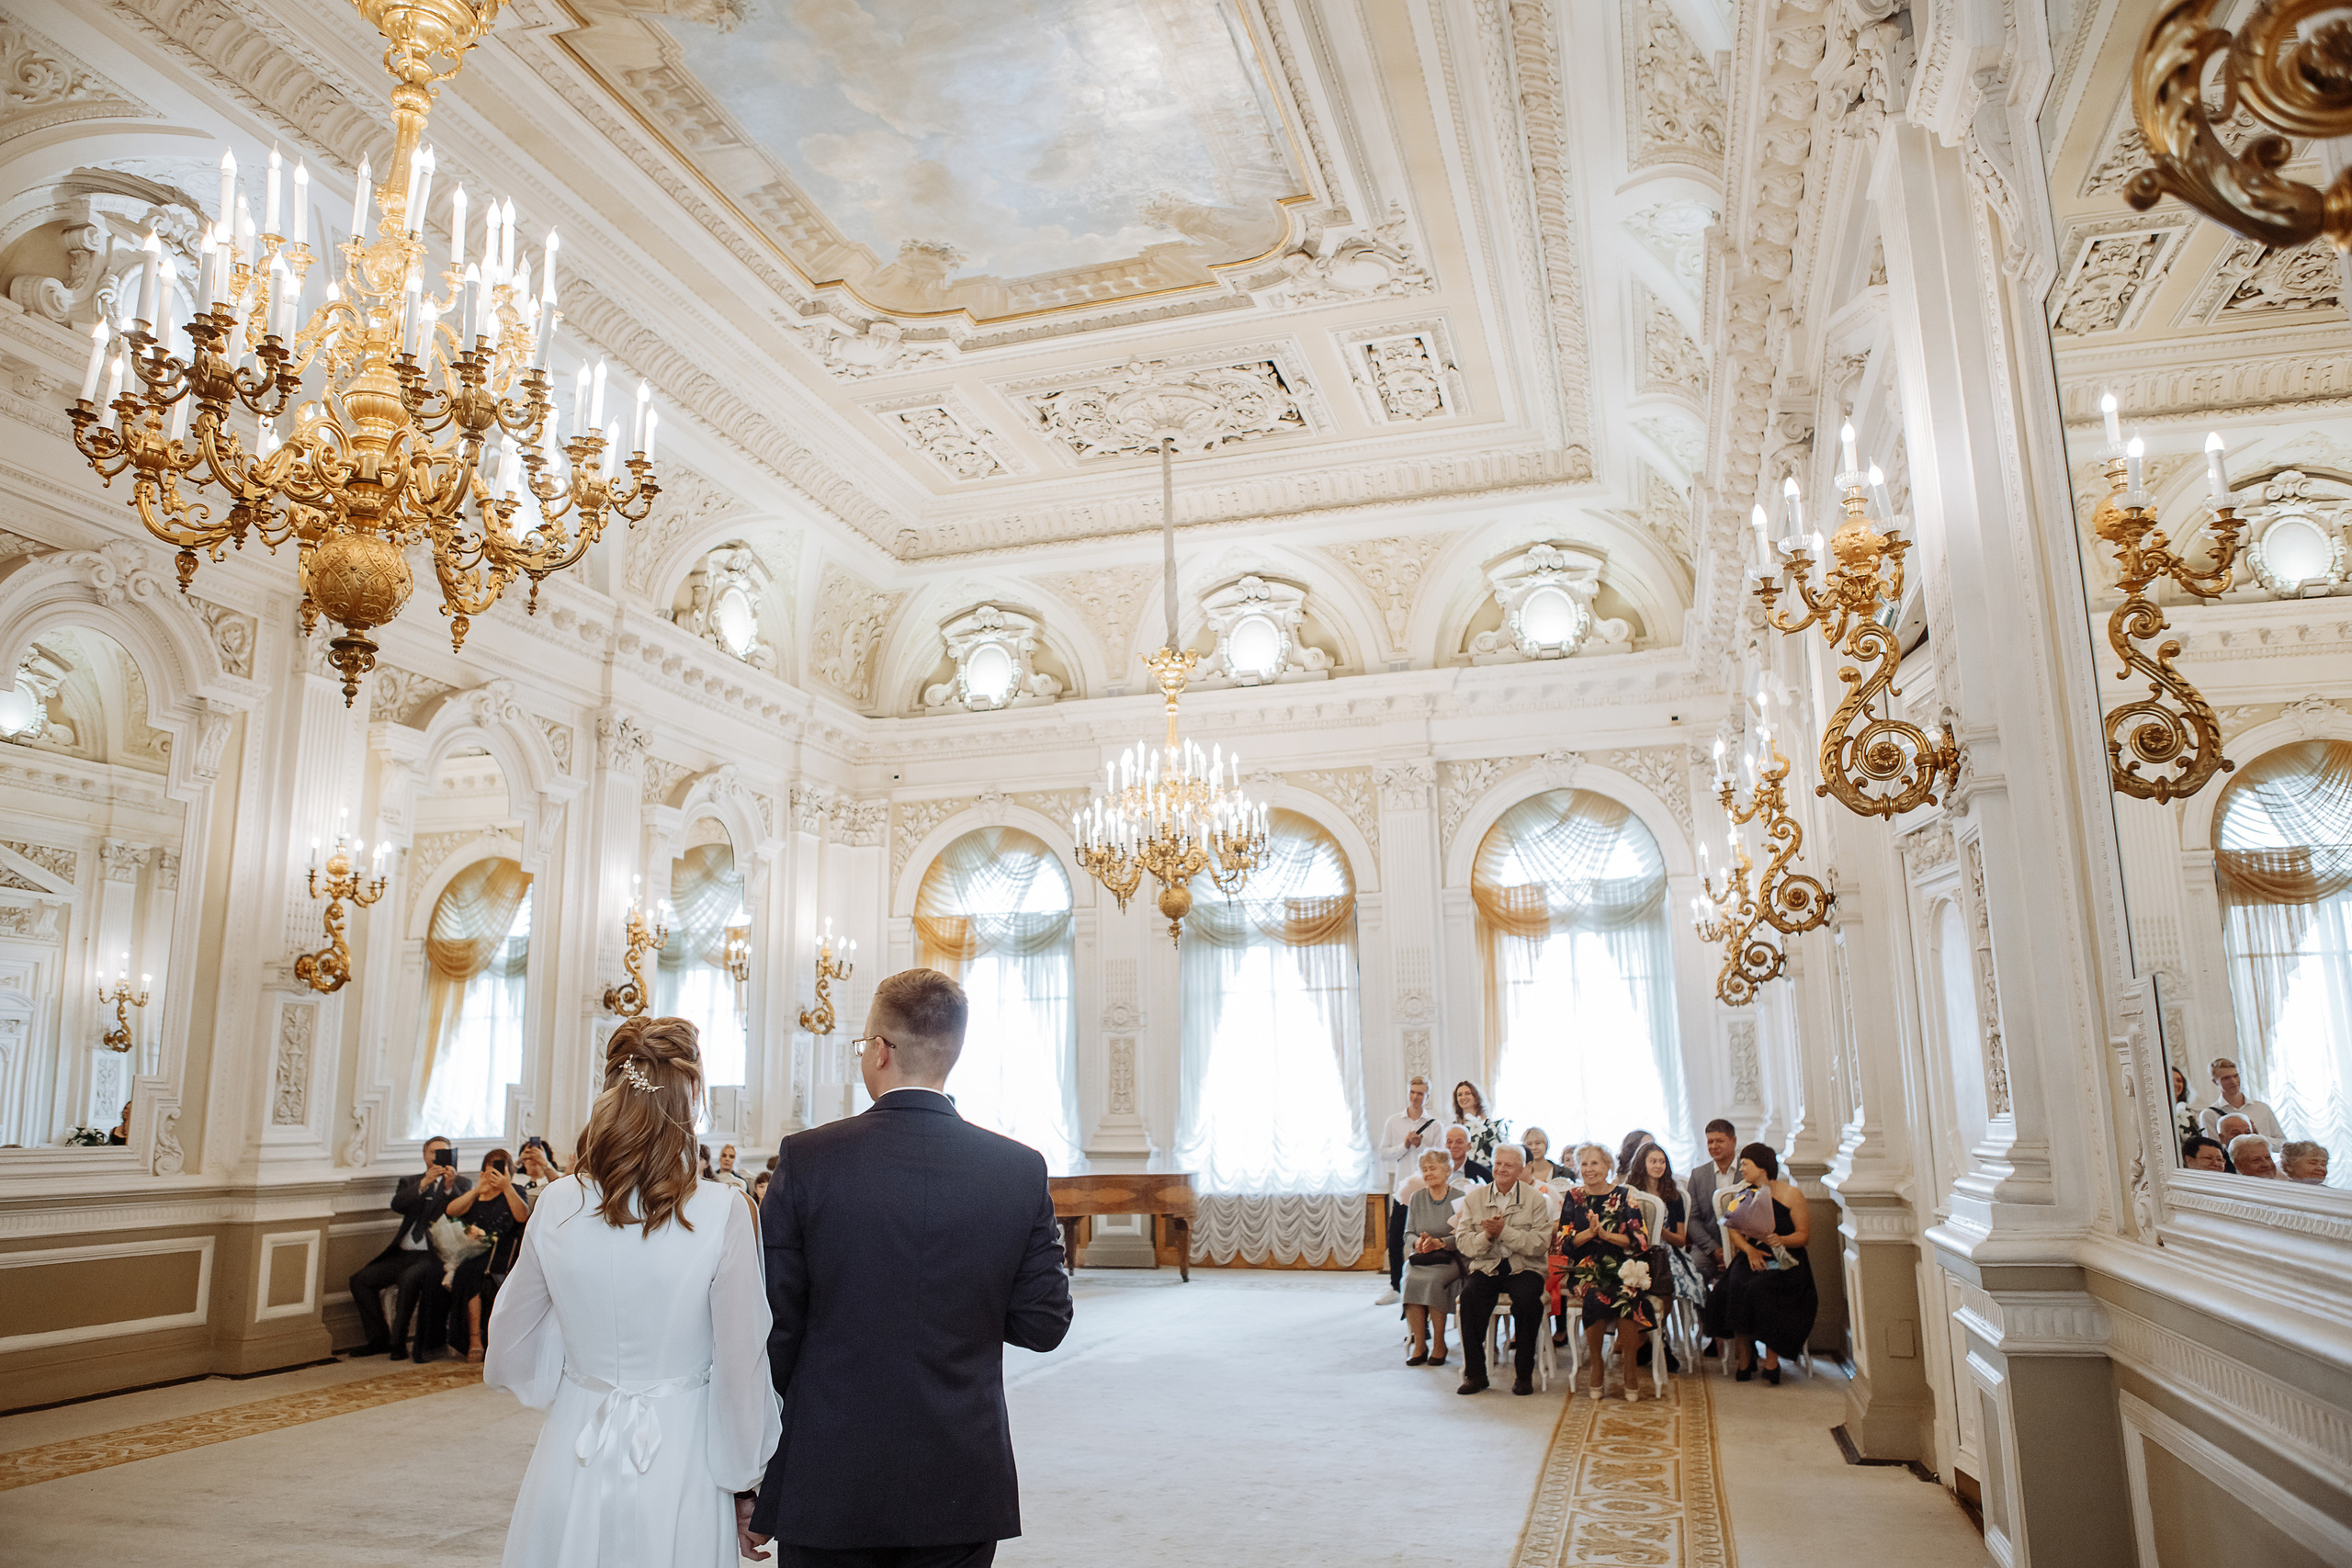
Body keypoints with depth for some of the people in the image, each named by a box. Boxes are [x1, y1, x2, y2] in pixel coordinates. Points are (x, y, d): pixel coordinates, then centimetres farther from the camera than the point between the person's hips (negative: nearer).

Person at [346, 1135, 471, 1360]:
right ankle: (379, 1338, 5)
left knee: (409, 1278, -32)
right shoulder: (410, 1182, 17)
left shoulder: (461, 1184, 8)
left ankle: (398, 1341, -16)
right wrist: (424, 1183, -19)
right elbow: (397, 1205, -4)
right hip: (403, 1254, 5)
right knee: (360, 1279, -8)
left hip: (435, 1255, -5)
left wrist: (450, 1187, -25)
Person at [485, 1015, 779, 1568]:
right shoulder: (723, 1213, -19)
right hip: (676, 1467, -3)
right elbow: (741, 1365, -12)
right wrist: (745, 1478, 2)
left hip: (573, 1460, 3)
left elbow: (511, 1352, 5)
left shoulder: (557, 1203, -9)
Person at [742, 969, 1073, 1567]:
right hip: (964, 1494, 1)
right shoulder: (1022, 1169, -7)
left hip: (828, 1493, -1)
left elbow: (774, 1330, -7)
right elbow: (1044, 1324, -2)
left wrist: (751, 1488, 2)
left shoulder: (805, 1160, -11)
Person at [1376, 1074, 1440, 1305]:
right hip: (1402, 1189, 2)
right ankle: (1395, 1287, 17)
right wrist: (1404, 1145, -10)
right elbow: (1383, 1154, 3)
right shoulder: (1393, 1122, 8)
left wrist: (1420, 1146, -14)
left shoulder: (1435, 1124, 2)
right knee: (1395, 1242, 4)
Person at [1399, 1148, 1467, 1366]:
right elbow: (1408, 1232, 12)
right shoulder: (1416, 1198, 14)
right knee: (1410, 1280, -29)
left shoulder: (1460, 1197, 2)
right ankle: (1419, 1345, -20)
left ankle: (1440, 1345, -17)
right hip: (1420, 1258, 3)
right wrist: (1417, 1242, -10)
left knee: (1432, 1280, -33)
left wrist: (1440, 1242, -19)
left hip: (1450, 1258, -3)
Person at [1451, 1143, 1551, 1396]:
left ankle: (1524, 1374, -14)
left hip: (1523, 1268, -1)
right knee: (1470, 1295, -28)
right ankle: (1475, 1373, -16)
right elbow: (1462, 1243, 3)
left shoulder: (1535, 1199, 2)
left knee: (1528, 1298, -32)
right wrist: (1487, 1235, -16)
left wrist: (1504, 1231, -18)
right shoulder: (1474, 1198, 9)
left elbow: (1541, 1244, -10)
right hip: (1485, 1267, 2)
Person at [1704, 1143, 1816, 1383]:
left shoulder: (1791, 1194, 0)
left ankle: (1772, 1361, -16)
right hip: (1751, 1258, 3)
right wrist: (1749, 1249, -11)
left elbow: (1804, 1235, -2)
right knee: (1733, 1289, -28)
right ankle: (1745, 1358, -11)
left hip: (1785, 1261, -3)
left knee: (1762, 1290, -33)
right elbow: (1733, 1230, 8)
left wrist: (1781, 1240, -22)